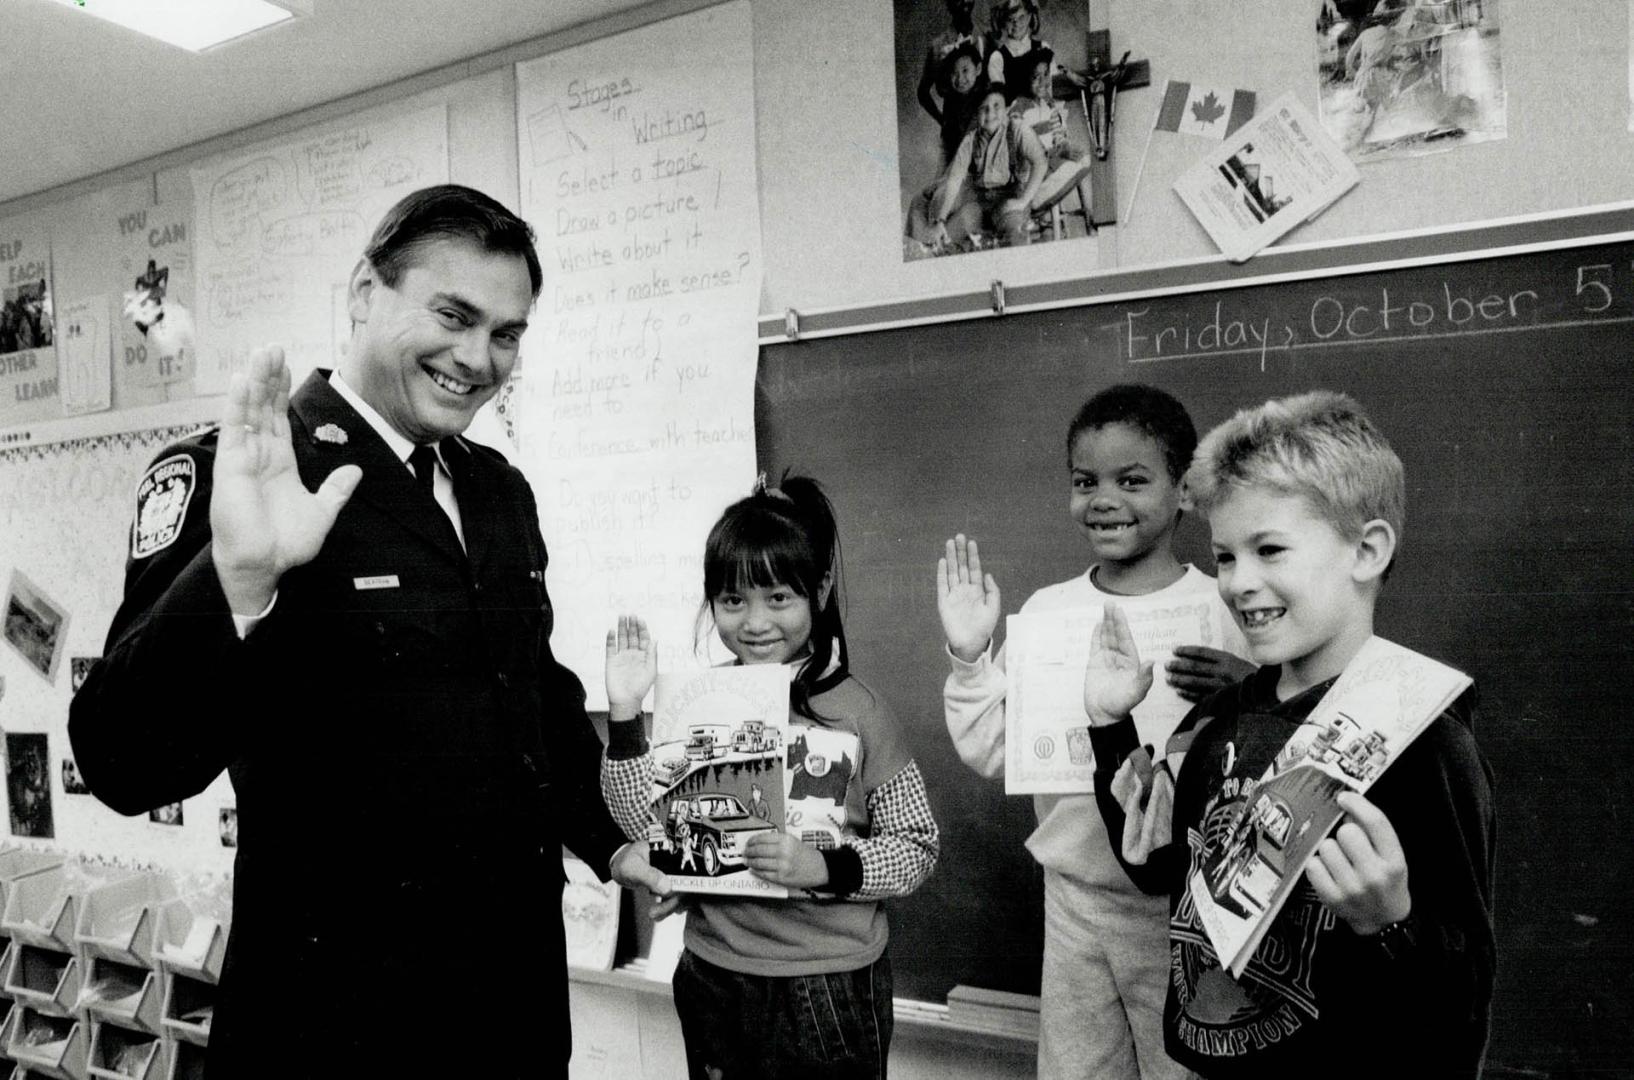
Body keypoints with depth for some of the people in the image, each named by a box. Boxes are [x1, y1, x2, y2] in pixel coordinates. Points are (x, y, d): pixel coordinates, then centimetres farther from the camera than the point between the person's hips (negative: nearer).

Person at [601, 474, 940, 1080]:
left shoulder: (857, 711, -12)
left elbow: (917, 847, -7)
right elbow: (646, 824, -4)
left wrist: (826, 868, -23)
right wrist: (624, 712, -13)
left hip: (830, 983, -2)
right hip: (715, 974, 3)